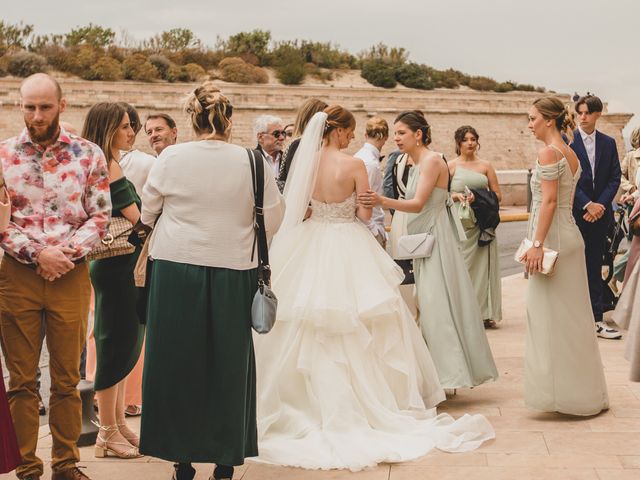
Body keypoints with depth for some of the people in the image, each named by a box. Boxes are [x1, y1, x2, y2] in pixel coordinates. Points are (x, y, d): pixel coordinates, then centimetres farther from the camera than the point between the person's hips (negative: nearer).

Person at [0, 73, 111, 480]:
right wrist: (37, 253, -13)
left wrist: (66, 252, -13)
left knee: (68, 379, 7)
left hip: (71, 275, 0)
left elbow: (100, 216, 1)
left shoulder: (88, 154, 3)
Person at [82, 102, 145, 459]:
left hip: (118, 265, 10)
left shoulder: (110, 165, 15)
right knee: (118, 343, -3)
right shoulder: (110, 167, -14)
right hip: (117, 266, -10)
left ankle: (119, 423, 24)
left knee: (127, 343, 15)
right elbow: (135, 216, -16)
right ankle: (108, 433, 5)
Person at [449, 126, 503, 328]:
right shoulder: (451, 166, 4)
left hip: (482, 224, 2)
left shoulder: (485, 166, 10)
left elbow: (497, 195, 9)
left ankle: (485, 313, 7)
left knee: (483, 266, 1)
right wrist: (457, 196, -16)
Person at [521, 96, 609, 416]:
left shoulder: (548, 152, -14)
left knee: (551, 315, -2)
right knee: (571, 314, 13)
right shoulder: (571, 153, 14)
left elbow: (549, 200, -20)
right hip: (570, 234, 9)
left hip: (552, 237, -9)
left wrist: (537, 244, -21)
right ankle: (584, 391, 19)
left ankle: (561, 392, 3)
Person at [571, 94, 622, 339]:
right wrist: (587, 205, -12)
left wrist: (600, 205, -7)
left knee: (594, 267, 7)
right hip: (574, 214, -3)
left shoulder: (608, 143, 10)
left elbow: (614, 178, 7)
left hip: (600, 213, 3)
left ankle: (596, 319, 9)